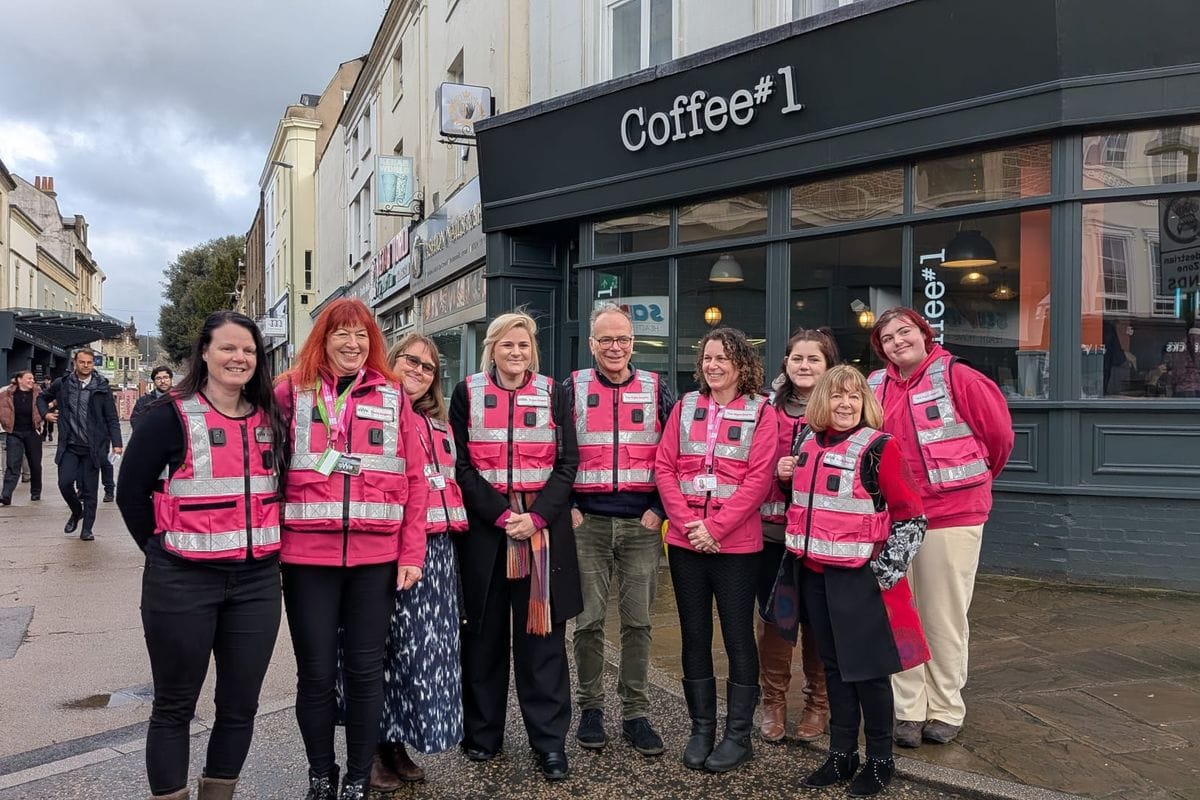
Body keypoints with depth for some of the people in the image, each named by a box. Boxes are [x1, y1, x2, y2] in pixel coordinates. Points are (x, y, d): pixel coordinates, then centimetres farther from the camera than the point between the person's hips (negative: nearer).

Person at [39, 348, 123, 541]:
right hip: (69, 446, 2)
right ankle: (76, 512, 22)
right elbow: (42, 398, 26)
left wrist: (116, 443, -9)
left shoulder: (102, 386, -1)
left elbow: (112, 418, -1)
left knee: (89, 489, 3)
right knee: (65, 482, -8)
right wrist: (45, 413, 7)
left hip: (92, 447, -2)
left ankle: (87, 529, 14)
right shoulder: (62, 384, 5)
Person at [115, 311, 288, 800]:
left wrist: (263, 543, 8)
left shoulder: (269, 420, 8)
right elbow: (131, 490, -3)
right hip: (183, 582, -4)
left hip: (257, 581, 4)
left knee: (240, 704, 12)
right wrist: (164, 549, 0)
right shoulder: (171, 416, -6)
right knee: (175, 705, 8)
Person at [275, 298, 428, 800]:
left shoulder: (392, 396, 6)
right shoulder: (291, 391, 4)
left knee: (365, 670, 10)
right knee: (315, 673, 9)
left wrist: (411, 553, -1)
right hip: (307, 555, -1)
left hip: (376, 556, 1)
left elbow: (414, 479, 4)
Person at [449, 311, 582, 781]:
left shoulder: (553, 395, 8)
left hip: (544, 527, 0)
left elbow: (567, 463, 2)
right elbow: (463, 464, -1)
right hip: (484, 526, 0)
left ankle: (550, 740, 11)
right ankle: (482, 732, 23)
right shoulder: (467, 394, 5)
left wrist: (536, 516, -11)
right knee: (484, 632, 7)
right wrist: (500, 514, -13)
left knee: (541, 633, 2)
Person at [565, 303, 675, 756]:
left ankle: (635, 713, 17)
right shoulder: (572, 390, 4)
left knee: (638, 621, 5)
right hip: (587, 522, 0)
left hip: (642, 524, 1)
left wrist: (660, 509, -2)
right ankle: (590, 707, 21)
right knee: (588, 620, 5)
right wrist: (566, 507, -4)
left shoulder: (656, 391, 6)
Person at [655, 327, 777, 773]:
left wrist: (716, 527, -16)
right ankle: (701, 729, 24)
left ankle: (738, 735, 18)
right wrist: (685, 522, -9)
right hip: (684, 540, 4)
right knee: (694, 635, 11)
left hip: (735, 543, -3)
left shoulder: (760, 412, -1)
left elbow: (758, 478, -9)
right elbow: (664, 467, 4)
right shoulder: (686, 407, 10)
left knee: (738, 636, 6)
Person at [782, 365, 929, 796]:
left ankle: (880, 761, 20)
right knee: (833, 665, 14)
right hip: (812, 573, 6)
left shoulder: (878, 448, -10)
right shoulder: (806, 442, 7)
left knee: (866, 669, 3)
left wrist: (884, 572, -10)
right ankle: (841, 755, 27)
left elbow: (911, 517, -8)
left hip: (857, 577, -5)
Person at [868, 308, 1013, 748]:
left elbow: (999, 433, 2)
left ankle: (946, 710, 21)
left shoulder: (956, 377, -6)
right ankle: (908, 709, 20)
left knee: (945, 617, 5)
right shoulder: (876, 386, 5)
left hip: (951, 515, -4)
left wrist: (973, 480, 13)